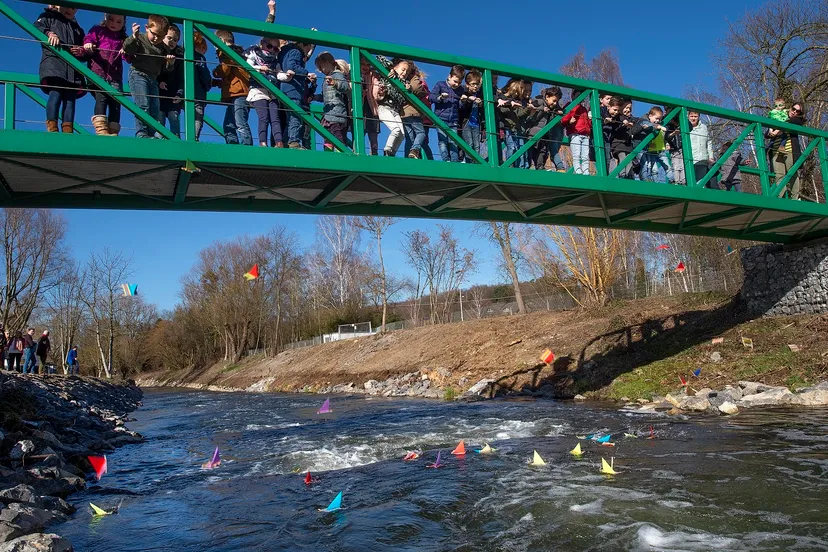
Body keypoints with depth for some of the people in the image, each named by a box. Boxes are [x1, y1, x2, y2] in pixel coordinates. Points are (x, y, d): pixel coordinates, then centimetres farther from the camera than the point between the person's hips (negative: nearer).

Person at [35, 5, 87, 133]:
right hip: (53, 62, -4)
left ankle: (68, 131, -15)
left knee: (70, 98, -8)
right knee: (55, 93, -21)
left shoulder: (77, 28, 32)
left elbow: (86, 51, 25)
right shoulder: (48, 17, 20)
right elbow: (37, 27, 1)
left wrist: (83, 51, 1)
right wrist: (49, 34, -19)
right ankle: (52, 129, -28)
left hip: (73, 68, 5)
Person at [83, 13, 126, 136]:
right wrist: (88, 45, -20)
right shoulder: (98, 31, 14)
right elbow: (88, 39, 3)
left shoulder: (123, 39, 20)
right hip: (98, 72, -3)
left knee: (116, 102, -7)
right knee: (102, 98, -19)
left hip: (115, 75, 3)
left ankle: (113, 132, -7)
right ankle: (101, 129, -22)